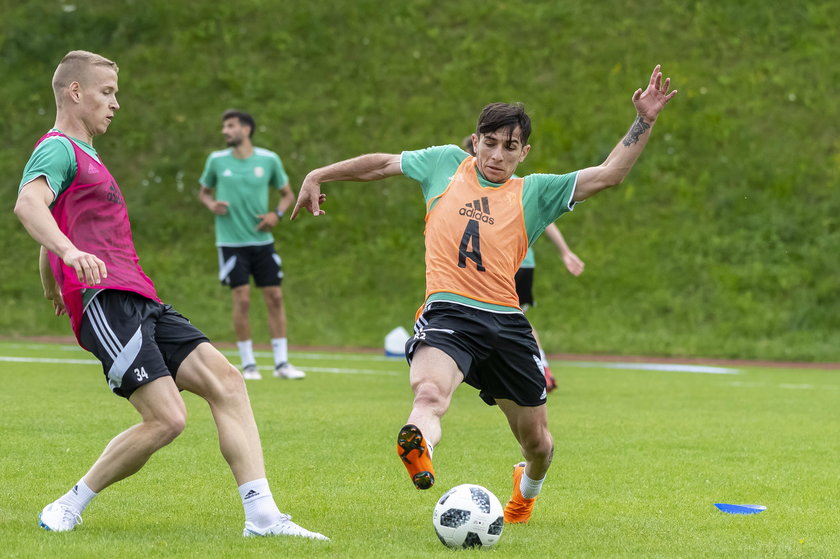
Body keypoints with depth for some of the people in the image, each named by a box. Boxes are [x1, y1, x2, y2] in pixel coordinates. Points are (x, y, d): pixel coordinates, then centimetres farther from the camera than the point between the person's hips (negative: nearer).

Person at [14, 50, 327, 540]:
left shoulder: (86, 157, 29)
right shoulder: (58, 150, -2)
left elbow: (51, 245, 43)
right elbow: (28, 203, -25)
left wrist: (54, 288, 57)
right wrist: (69, 251, -42)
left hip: (140, 302, 10)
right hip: (103, 298, -10)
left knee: (225, 379, -6)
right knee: (167, 418, -20)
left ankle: (262, 515, -12)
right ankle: (70, 508, -3)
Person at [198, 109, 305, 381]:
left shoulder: (269, 160, 1)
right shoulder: (217, 160, 1)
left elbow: (287, 193, 13)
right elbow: (204, 191, 16)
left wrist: (277, 214, -6)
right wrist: (211, 204, -7)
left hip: (262, 241, 1)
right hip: (231, 243, -1)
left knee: (275, 297, -1)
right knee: (242, 299, -8)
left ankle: (281, 363, 6)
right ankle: (248, 364, 3)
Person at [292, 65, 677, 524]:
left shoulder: (534, 193, 13)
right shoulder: (447, 164, 14)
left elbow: (609, 173, 7)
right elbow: (383, 164, 26)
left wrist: (643, 122, -2)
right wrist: (318, 176, 24)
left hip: (506, 322, 3)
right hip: (448, 313, -3)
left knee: (537, 442, 14)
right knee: (429, 393, -37)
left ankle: (527, 488, 47)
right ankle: (418, 449, -67)